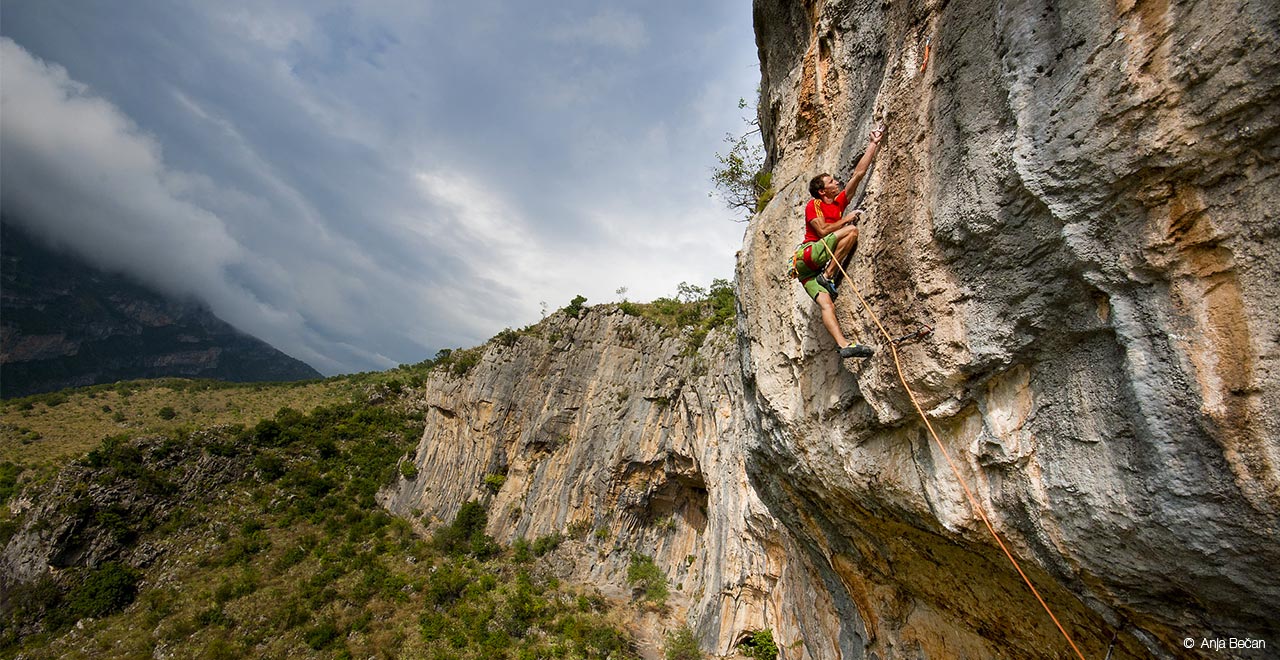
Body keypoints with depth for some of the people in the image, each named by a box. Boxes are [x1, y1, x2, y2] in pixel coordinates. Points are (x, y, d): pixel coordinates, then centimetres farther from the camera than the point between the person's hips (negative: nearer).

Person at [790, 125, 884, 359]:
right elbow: (822, 231, -11)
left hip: (819, 265, 5)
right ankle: (828, 277, -21)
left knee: (826, 304, -15)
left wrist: (874, 144, 25)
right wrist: (847, 218, -2)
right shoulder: (813, 205, 4)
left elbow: (858, 173, 23)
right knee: (851, 231, -19)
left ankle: (843, 345, -30)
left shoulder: (840, 202, 22)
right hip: (807, 256, -5)